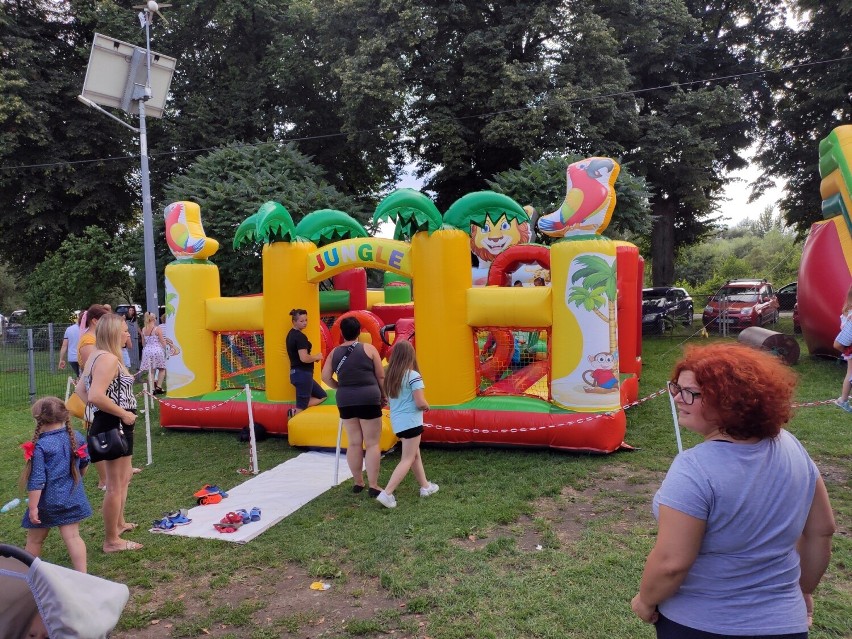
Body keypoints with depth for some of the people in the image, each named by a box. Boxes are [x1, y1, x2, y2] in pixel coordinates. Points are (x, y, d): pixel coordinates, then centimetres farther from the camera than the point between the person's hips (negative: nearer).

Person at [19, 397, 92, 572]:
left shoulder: (40, 447, -19)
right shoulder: (76, 437, -2)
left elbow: (37, 480, -19)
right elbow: (84, 463, 14)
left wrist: (33, 507, -12)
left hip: (47, 501, -4)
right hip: (72, 498, 4)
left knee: (34, 541, 16)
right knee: (72, 537, 5)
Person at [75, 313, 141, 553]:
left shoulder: (97, 357, 12)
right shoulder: (109, 359, -21)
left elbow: (81, 390, 18)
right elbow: (96, 396, -31)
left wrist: (101, 410, 11)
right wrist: (123, 413, -20)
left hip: (111, 426, 11)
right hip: (114, 427, -11)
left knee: (124, 477, 27)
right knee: (115, 485, 0)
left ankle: (119, 523, 44)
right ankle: (112, 541, 11)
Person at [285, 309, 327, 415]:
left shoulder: (291, 334, 13)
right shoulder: (300, 336, -17)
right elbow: (304, 358, -26)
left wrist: (314, 358, 11)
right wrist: (317, 357, -8)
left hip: (296, 372, 10)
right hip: (302, 374, -10)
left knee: (322, 396, 16)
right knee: (301, 407, -2)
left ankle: (296, 411, 4)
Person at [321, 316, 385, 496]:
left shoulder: (335, 353, 6)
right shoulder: (368, 349, -3)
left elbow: (325, 377, 5)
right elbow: (381, 376, -1)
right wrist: (383, 395, 12)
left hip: (345, 401, 4)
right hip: (368, 399, -4)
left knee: (354, 443, 13)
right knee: (372, 443, 2)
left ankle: (358, 482, 23)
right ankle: (373, 486, 2)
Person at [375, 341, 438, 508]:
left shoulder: (390, 376, 6)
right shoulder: (413, 375, -15)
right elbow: (420, 403, -19)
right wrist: (427, 406, 1)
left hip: (397, 421, 8)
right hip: (410, 421, -8)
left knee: (415, 454, 20)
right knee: (407, 459, -1)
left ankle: (425, 486, 32)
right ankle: (387, 493, -7)